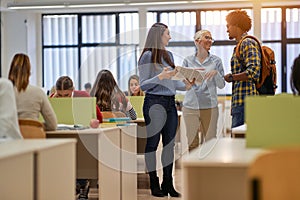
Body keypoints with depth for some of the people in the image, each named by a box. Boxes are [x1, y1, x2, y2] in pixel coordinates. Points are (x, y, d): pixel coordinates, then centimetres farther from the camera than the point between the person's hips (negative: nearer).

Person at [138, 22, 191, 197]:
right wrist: (160, 77, -20)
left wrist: (185, 86, 0)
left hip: (170, 103, 7)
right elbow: (143, 85, -9)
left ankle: (168, 183, 13)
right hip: (154, 103, -7)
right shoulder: (148, 56, -5)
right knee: (152, 143, 0)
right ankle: (154, 184, 6)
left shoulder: (169, 55, 15)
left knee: (170, 143, 7)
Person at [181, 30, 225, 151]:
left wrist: (216, 73, -13)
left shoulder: (216, 61, 7)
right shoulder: (188, 61, 7)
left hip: (210, 106, 0)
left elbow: (221, 85, 5)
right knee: (192, 142, 3)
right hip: (191, 106, 0)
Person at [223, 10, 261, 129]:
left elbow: (253, 72, -21)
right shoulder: (241, 44, 23)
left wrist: (231, 77, -12)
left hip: (245, 102, -10)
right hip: (239, 102, 10)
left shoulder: (247, 43, -8)